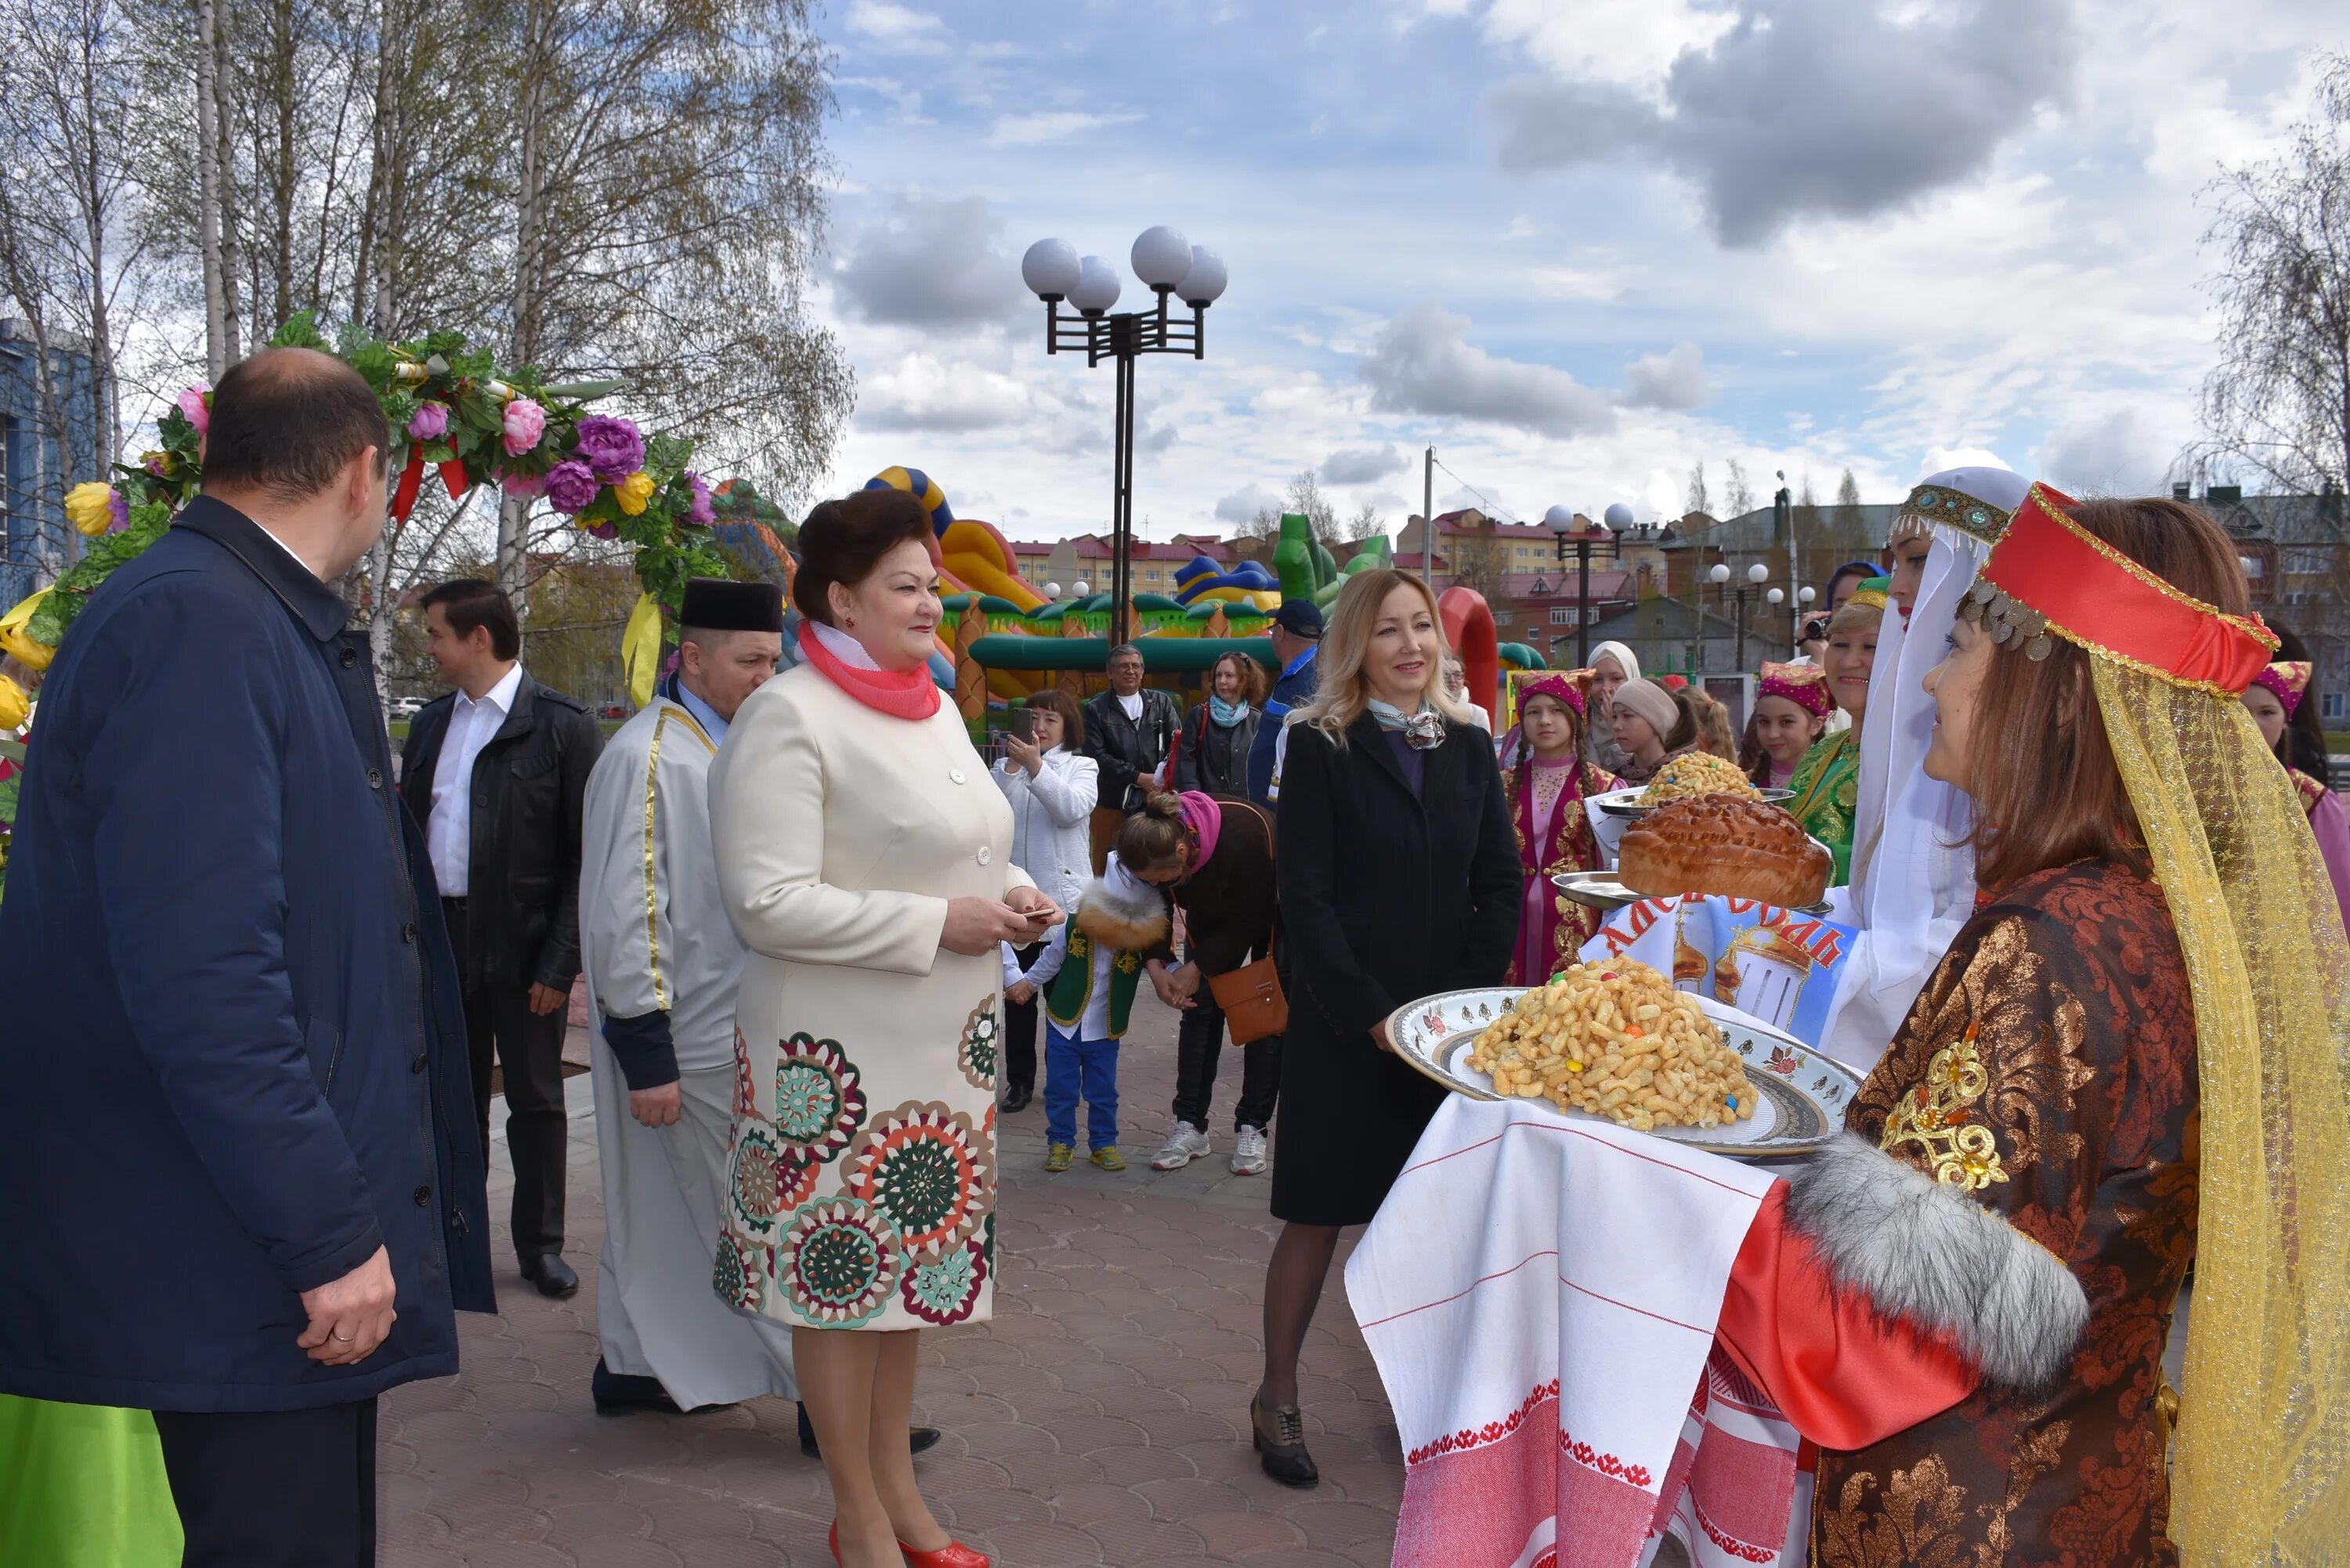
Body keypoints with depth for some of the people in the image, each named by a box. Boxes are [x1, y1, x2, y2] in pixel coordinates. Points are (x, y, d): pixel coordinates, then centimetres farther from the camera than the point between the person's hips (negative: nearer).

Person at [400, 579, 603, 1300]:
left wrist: (560, 961, -14)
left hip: (524, 945, -5)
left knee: (536, 1102, 7)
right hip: (442, 938, 5)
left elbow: (588, 855, -10)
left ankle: (540, 1244, 20)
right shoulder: (431, 723, 11)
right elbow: (410, 828, 14)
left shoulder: (561, 724, -8)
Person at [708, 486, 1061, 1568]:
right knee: (843, 1274, 5)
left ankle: (895, 1481, 33)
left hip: (946, 1044, 8)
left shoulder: (936, 708, 12)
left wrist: (1011, 897, 0)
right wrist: (937, 923, -20)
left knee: (919, 1259, 16)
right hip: (843, 1058, -8)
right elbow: (768, 902, -21)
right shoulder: (788, 718, -15)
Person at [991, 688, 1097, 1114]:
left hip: (1063, 894, -2)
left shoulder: (1082, 767, 4)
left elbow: (1072, 809, -15)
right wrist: (1013, 766, -16)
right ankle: (1019, 1078, 15)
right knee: (1017, 989, 6)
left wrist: (1037, 766, -24)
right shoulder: (1006, 767, 8)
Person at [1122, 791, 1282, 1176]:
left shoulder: (1244, 836, -43)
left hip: (1271, 911, -4)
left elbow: (1251, 919, -31)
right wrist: (1155, 966, -26)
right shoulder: (1152, 842, -28)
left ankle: (1252, 1129, 0)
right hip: (1212, 909, 4)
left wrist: (1197, 967, -28)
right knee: (1200, 1005, -3)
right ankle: (1190, 1125, 1)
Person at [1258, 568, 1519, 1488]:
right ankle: (1277, 1400, 17)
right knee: (1320, 1211, 3)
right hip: (1343, 1024, -4)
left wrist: (1469, 996, -5)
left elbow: (1502, 883, 7)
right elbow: (1304, 895, -9)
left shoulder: (1468, 745, 9)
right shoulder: (1320, 747, -4)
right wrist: (1372, 1013, -14)